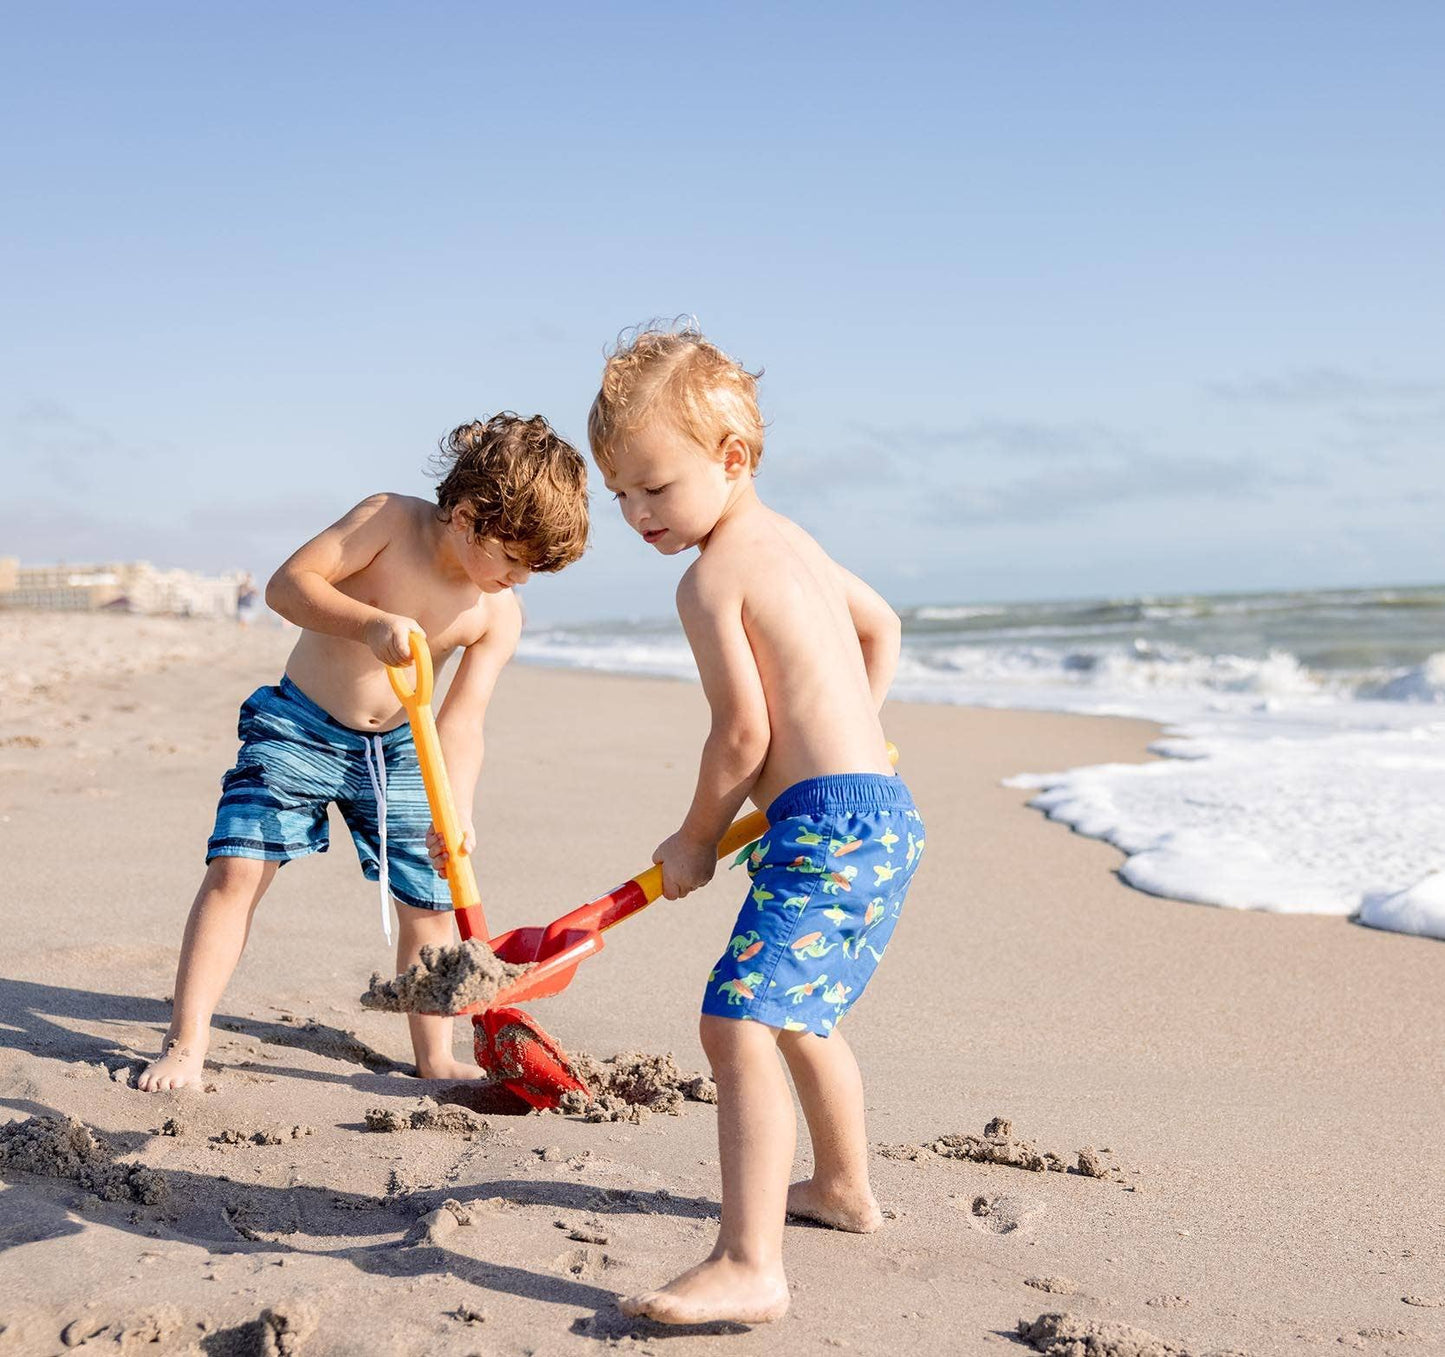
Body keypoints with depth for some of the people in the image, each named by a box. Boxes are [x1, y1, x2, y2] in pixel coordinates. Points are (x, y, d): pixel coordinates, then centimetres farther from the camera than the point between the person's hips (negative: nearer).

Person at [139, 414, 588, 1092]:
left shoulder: (499, 616, -8)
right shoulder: (389, 520, -17)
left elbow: (462, 718, -11)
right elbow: (288, 583, -23)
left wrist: (457, 810, -26)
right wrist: (371, 623, -39)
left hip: (398, 751, 4)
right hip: (299, 728, -3)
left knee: (431, 901, 3)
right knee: (237, 868, -15)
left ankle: (435, 1056, 20)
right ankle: (185, 1042, -6)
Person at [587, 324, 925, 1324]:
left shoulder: (710, 577, -12)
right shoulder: (793, 540, 17)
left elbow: (744, 733, -14)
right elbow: (881, 627, 31)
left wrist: (697, 841, -1)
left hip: (827, 821, -11)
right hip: (885, 815, 11)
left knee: (738, 1025, -19)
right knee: (801, 1015, 28)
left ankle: (750, 1268, -26)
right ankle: (843, 1189, 47)